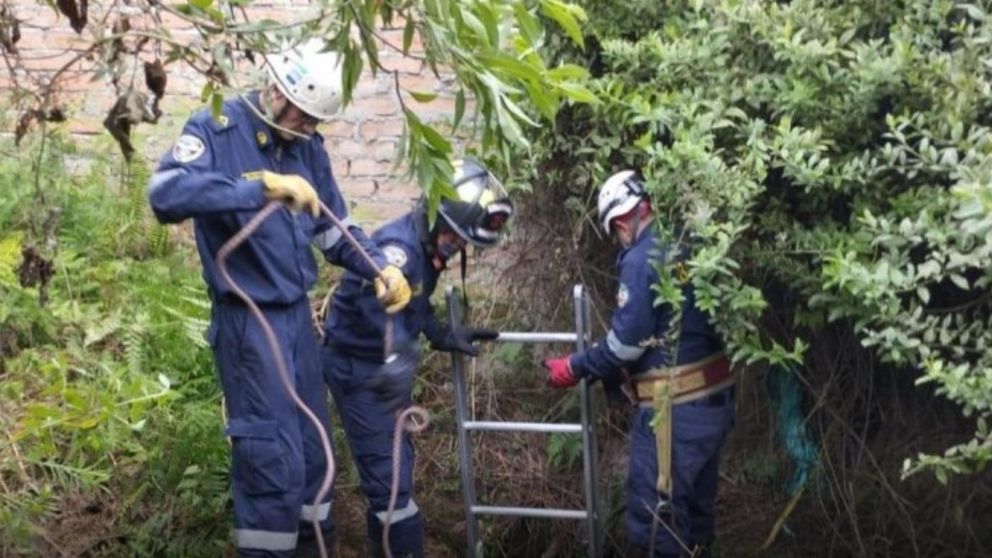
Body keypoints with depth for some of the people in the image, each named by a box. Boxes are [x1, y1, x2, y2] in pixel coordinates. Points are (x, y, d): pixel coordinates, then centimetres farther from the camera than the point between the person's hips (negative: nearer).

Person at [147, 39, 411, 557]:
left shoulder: (308, 145, 6)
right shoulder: (217, 129, -13)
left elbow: (334, 227, 14)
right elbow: (166, 193, -31)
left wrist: (380, 268, -4)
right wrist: (261, 186, -37)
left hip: (297, 313, 7)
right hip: (247, 319, -7)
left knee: (311, 440, 17)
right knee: (272, 453, -5)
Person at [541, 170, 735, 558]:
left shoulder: (643, 260, -15)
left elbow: (627, 340, -16)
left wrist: (575, 368, -1)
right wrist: (612, 373, 19)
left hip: (676, 409, -9)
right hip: (713, 399, 9)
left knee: (655, 517, 1)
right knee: (696, 508, 20)